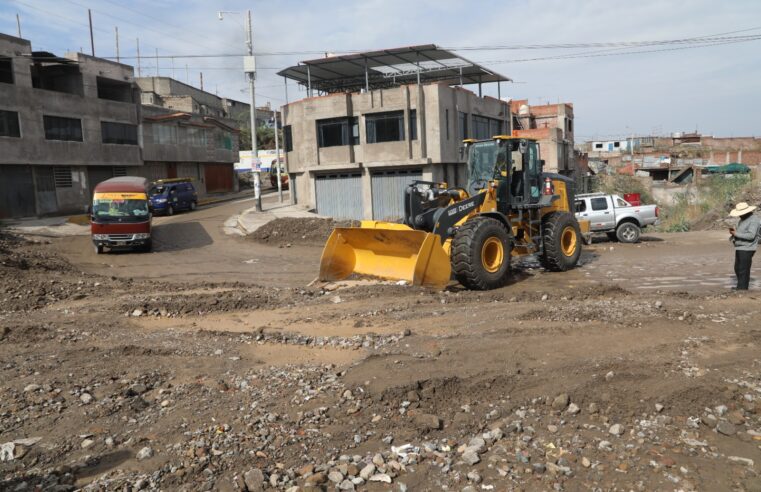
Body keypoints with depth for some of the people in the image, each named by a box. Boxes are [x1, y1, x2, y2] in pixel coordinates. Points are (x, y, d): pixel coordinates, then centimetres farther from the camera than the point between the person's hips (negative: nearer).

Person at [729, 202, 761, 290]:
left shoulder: (753, 220, -13)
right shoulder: (742, 220, 16)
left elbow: (751, 235, -22)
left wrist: (736, 233, -18)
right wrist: (734, 231, -1)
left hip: (747, 249, -9)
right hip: (739, 248, 9)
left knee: (743, 271, -8)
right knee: (737, 269, 14)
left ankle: (741, 289, -4)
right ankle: (742, 288, 25)